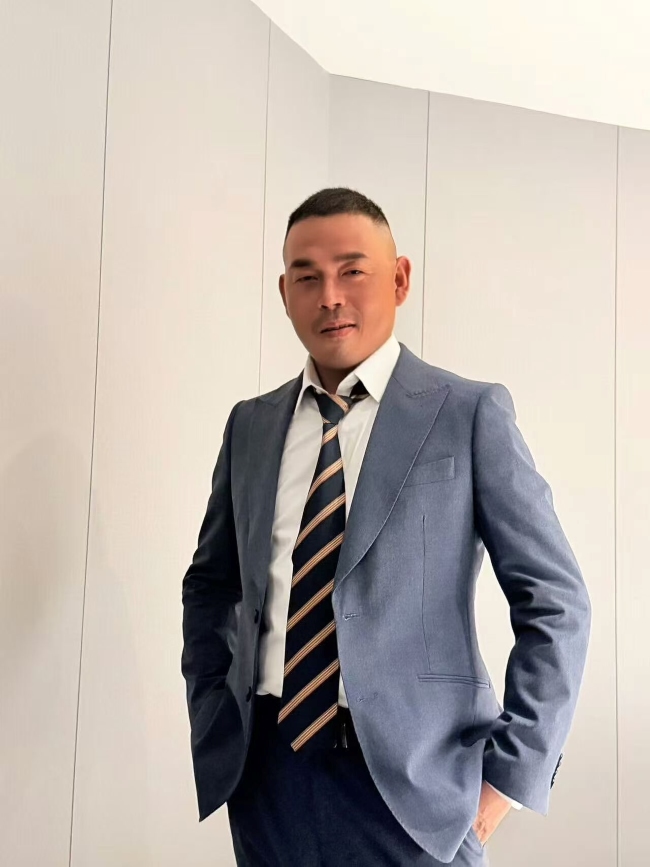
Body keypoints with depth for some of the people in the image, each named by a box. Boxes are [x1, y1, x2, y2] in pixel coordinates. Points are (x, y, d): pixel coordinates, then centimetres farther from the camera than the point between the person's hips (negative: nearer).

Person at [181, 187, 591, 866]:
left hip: (410, 782, -4)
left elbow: (556, 604, -6)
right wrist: (212, 724, 6)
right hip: (265, 774, 4)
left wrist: (510, 774, -8)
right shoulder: (250, 425, 6)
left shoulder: (471, 413, -7)